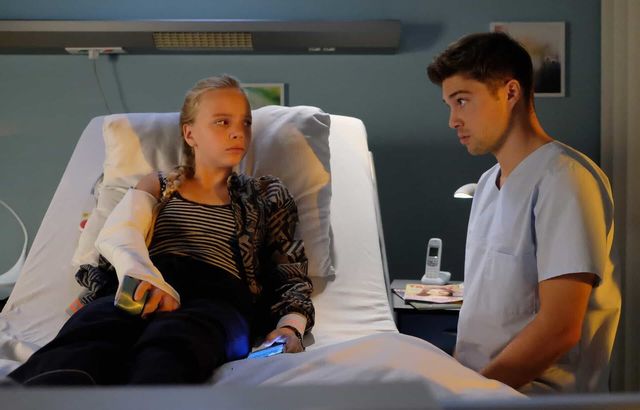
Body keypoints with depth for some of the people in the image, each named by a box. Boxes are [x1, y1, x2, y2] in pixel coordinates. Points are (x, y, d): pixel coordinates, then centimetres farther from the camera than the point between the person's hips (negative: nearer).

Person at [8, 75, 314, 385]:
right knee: (85, 338, -38)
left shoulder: (266, 195, 26)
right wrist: (146, 278, -20)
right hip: (146, 291, 1)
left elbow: (291, 273, 20)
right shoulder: (158, 186, 27)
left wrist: (291, 326, -5)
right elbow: (114, 234, 6)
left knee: (169, 341, -42)